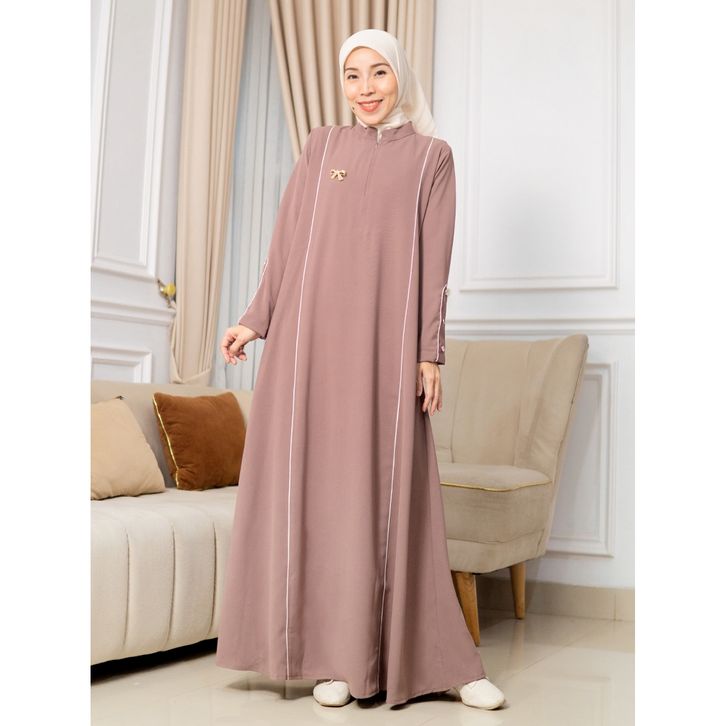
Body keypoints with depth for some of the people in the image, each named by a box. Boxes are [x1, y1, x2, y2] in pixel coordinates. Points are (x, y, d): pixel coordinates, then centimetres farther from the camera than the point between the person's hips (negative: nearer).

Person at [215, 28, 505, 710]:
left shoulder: (431, 155, 9)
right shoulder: (321, 146, 15)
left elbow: (434, 263, 2)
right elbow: (286, 240, 13)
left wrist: (429, 353, -5)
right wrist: (255, 319, 7)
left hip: (384, 341, -2)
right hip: (311, 334, 3)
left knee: (387, 493, -3)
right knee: (313, 488, 0)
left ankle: (441, 659, 8)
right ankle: (331, 655, 10)